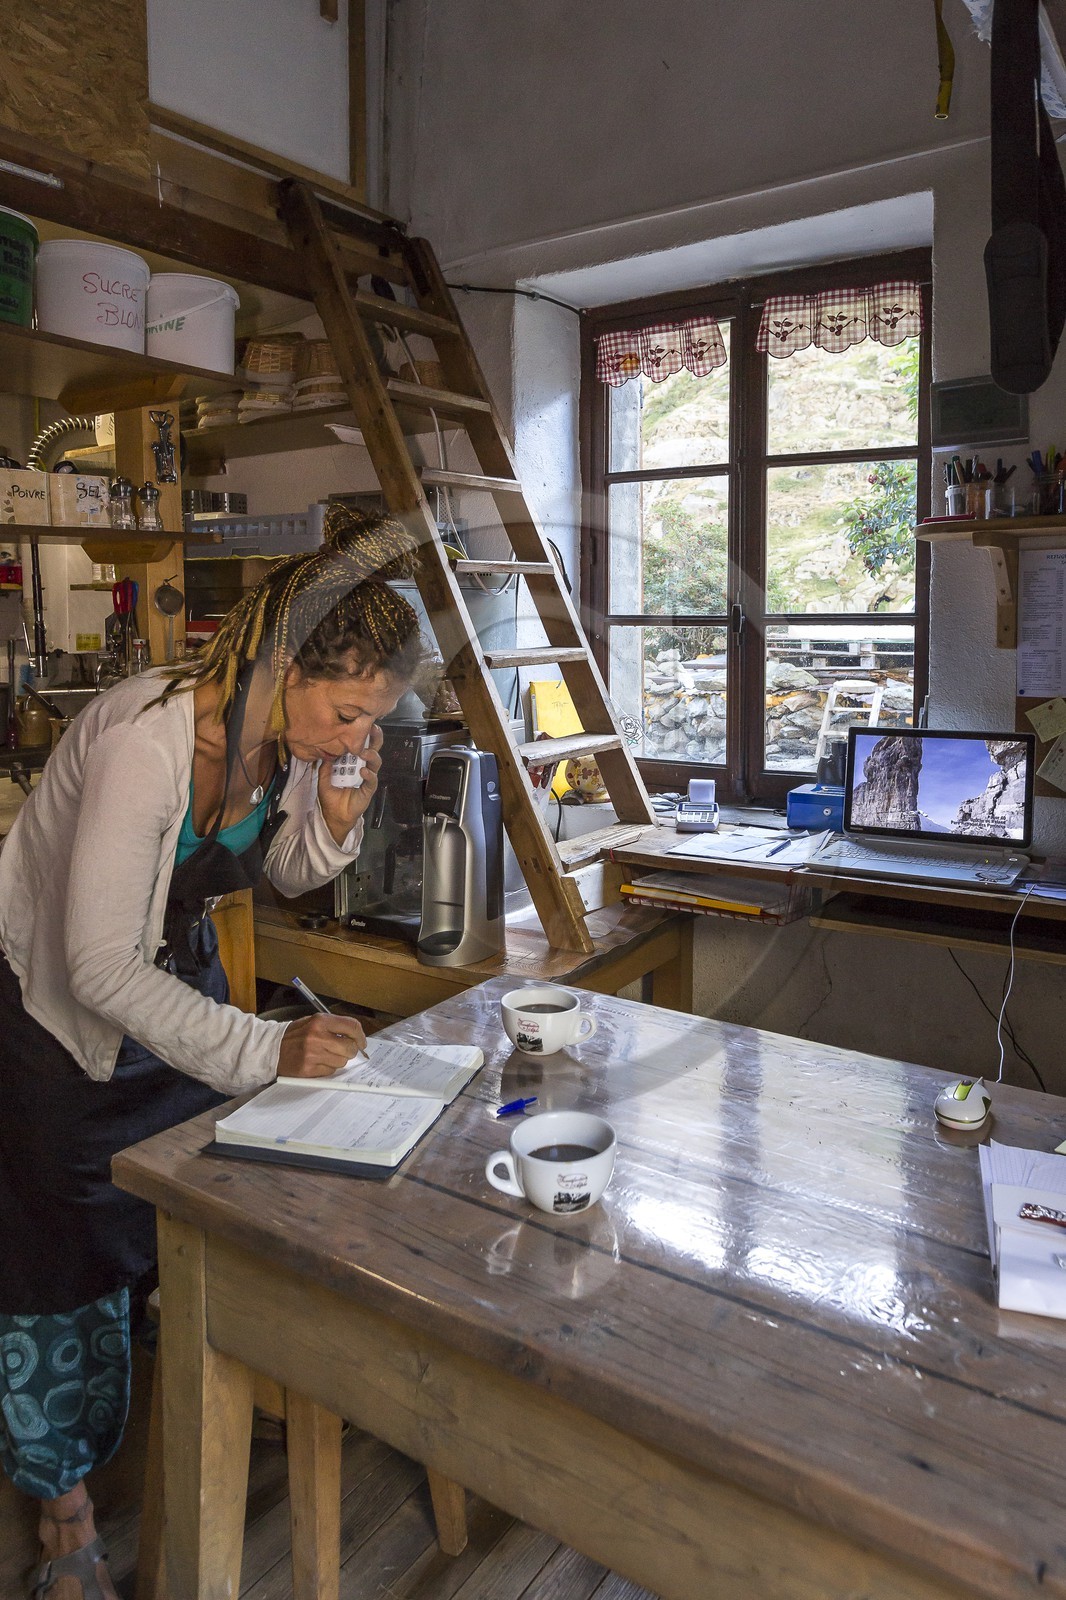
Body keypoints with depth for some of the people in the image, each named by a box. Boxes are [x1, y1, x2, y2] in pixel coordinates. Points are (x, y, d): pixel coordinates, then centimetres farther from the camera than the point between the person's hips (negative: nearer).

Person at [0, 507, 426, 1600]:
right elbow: (101, 968, -34)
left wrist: (336, 816, -19)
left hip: (176, 977, 6)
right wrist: (269, 1049, -36)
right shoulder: (144, 743, -37)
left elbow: (286, 872, 3)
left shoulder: (297, 733, -16)